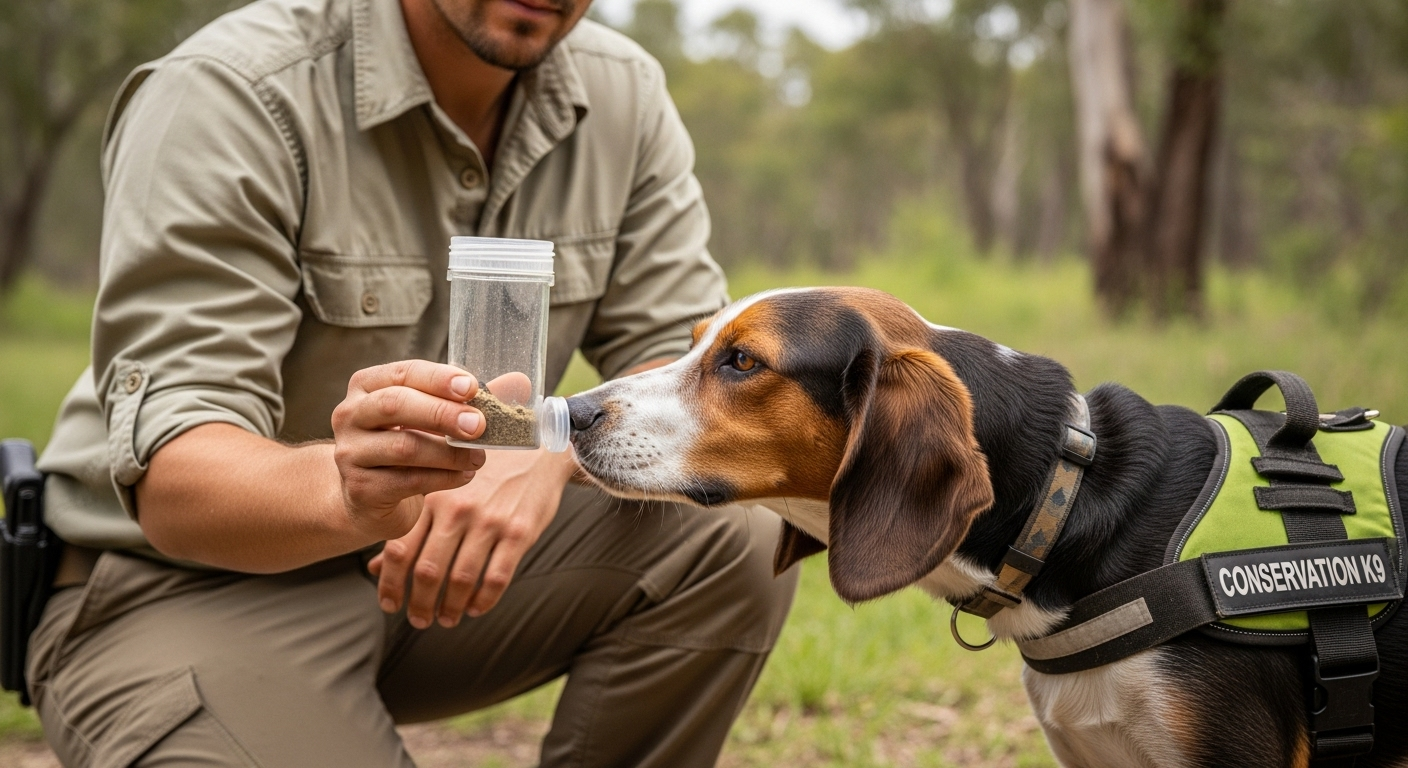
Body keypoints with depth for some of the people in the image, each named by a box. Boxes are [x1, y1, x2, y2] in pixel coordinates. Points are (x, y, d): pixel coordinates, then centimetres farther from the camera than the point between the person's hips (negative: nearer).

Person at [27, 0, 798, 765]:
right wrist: (344, 490, -51)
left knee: (734, 543, -18)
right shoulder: (228, 96, -21)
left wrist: (554, 458, -31)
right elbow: (171, 481, -26)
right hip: (180, 585, -5)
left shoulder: (623, 96, -4)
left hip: (437, 561, 5)